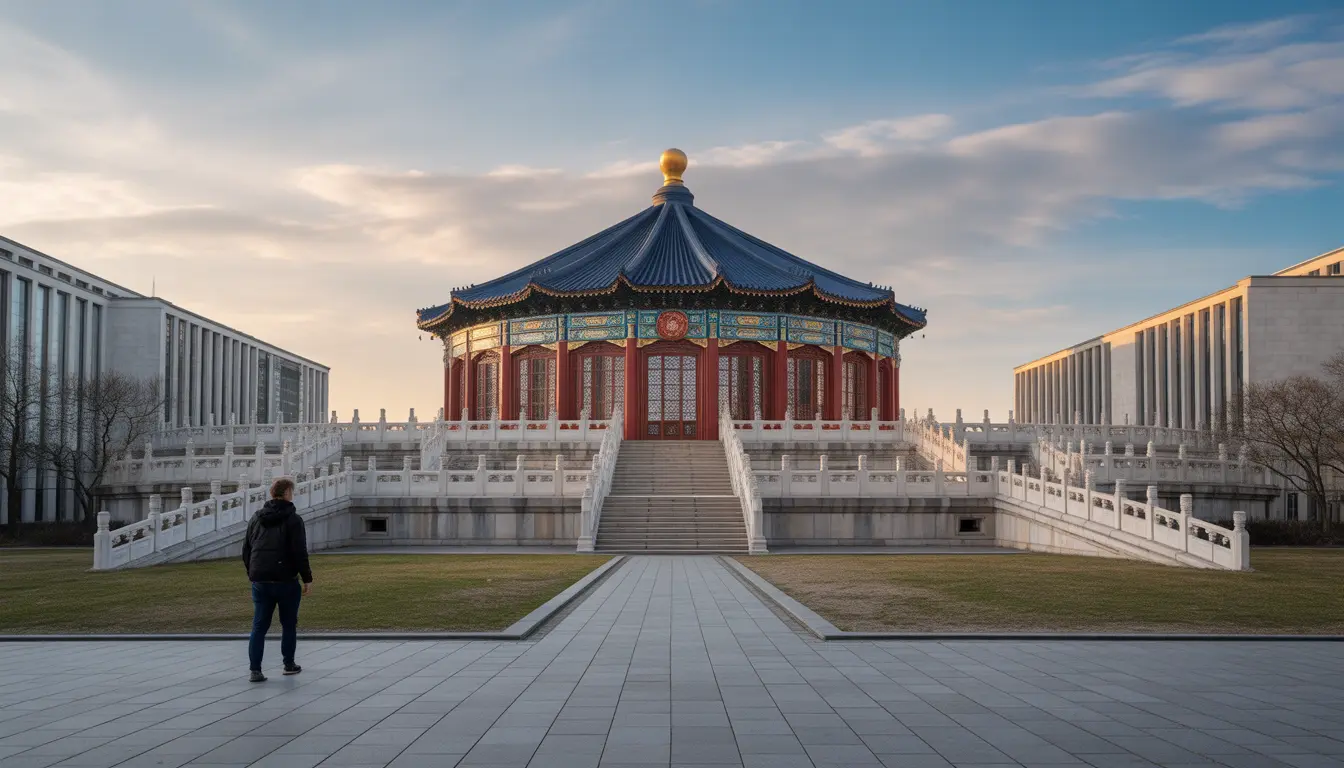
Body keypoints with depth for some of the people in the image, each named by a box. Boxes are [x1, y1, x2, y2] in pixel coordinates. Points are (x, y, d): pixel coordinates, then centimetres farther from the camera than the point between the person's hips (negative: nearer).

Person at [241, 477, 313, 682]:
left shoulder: (256, 518, 10)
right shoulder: (292, 519, -9)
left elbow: (246, 550, 15)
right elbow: (300, 552, -13)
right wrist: (307, 578, -7)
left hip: (260, 581, 4)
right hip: (286, 580, -4)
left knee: (259, 626, 4)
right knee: (288, 624, 12)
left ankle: (255, 670, -3)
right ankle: (289, 664, 21)